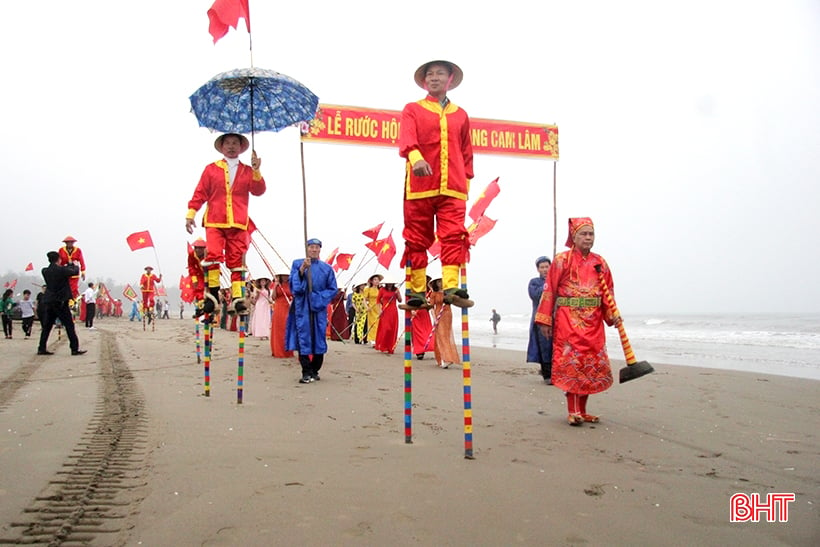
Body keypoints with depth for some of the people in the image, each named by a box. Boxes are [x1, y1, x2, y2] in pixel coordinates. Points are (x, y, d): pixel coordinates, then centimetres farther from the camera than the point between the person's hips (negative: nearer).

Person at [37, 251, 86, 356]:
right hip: (60, 302, -6)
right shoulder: (61, 270, -14)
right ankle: (75, 349, -1)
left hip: (49, 302, 6)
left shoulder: (45, 271, 4)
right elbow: (75, 272, -1)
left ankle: (42, 348, 13)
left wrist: (70, 264, 31)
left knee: (47, 325, 12)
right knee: (69, 325, -1)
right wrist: (76, 265, 22)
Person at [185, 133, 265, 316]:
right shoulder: (211, 169, 13)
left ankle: (237, 299, 2)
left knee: (236, 261, 0)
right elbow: (200, 193, 9)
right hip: (214, 222, -1)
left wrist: (256, 171, -13)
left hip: (238, 224, 1)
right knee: (213, 254, -18)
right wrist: (191, 213, 1)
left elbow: (258, 191, 0)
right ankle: (213, 295, -10)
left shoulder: (248, 171, 15)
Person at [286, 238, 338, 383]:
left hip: (319, 307, 1)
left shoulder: (326, 268, 8)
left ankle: (315, 370, 14)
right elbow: (293, 284, -2)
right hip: (302, 307, -1)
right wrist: (302, 269, -15)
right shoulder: (297, 264, 7)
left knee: (319, 338, 2)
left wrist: (319, 298, -6)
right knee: (303, 338, -7)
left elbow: (332, 289, 9)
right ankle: (306, 373, -5)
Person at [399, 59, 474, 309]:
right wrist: (415, 157, -30)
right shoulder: (413, 110, 11)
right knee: (417, 239, 2)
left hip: (452, 188, 2)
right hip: (420, 186, -2)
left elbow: (466, 151, 24)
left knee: (453, 237, -11)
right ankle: (417, 291, 8)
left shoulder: (460, 115, 20)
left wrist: (467, 180, 15)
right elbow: (406, 139, -9)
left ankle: (451, 287, -15)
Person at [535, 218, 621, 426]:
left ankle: (582, 410, 17)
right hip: (568, 319, -5)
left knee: (592, 364, 6)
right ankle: (573, 412, -3)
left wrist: (612, 315, -2)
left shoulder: (600, 262, 12)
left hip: (593, 321, 5)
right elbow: (549, 290, -4)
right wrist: (545, 320, -9)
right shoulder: (562, 260, -1)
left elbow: (608, 293, 14)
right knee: (571, 362, -8)